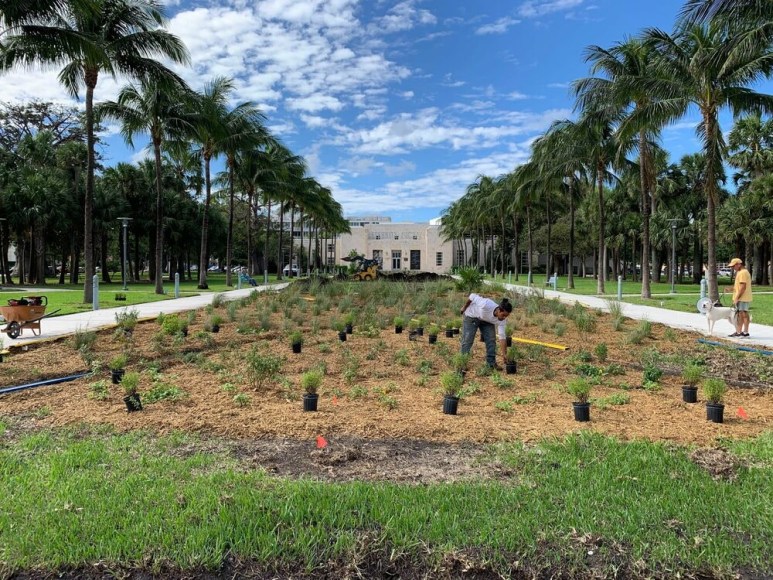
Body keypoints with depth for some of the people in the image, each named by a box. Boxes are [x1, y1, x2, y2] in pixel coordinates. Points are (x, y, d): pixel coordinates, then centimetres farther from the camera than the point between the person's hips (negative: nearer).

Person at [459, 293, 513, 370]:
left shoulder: (501, 319, -26)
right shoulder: (486, 305, -42)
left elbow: (502, 337, -23)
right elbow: (472, 296, -27)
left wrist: (504, 354, -28)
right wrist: (464, 308, -11)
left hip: (487, 321, 4)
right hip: (472, 316, -4)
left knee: (491, 340, -7)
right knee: (467, 340, -6)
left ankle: (491, 363, 6)